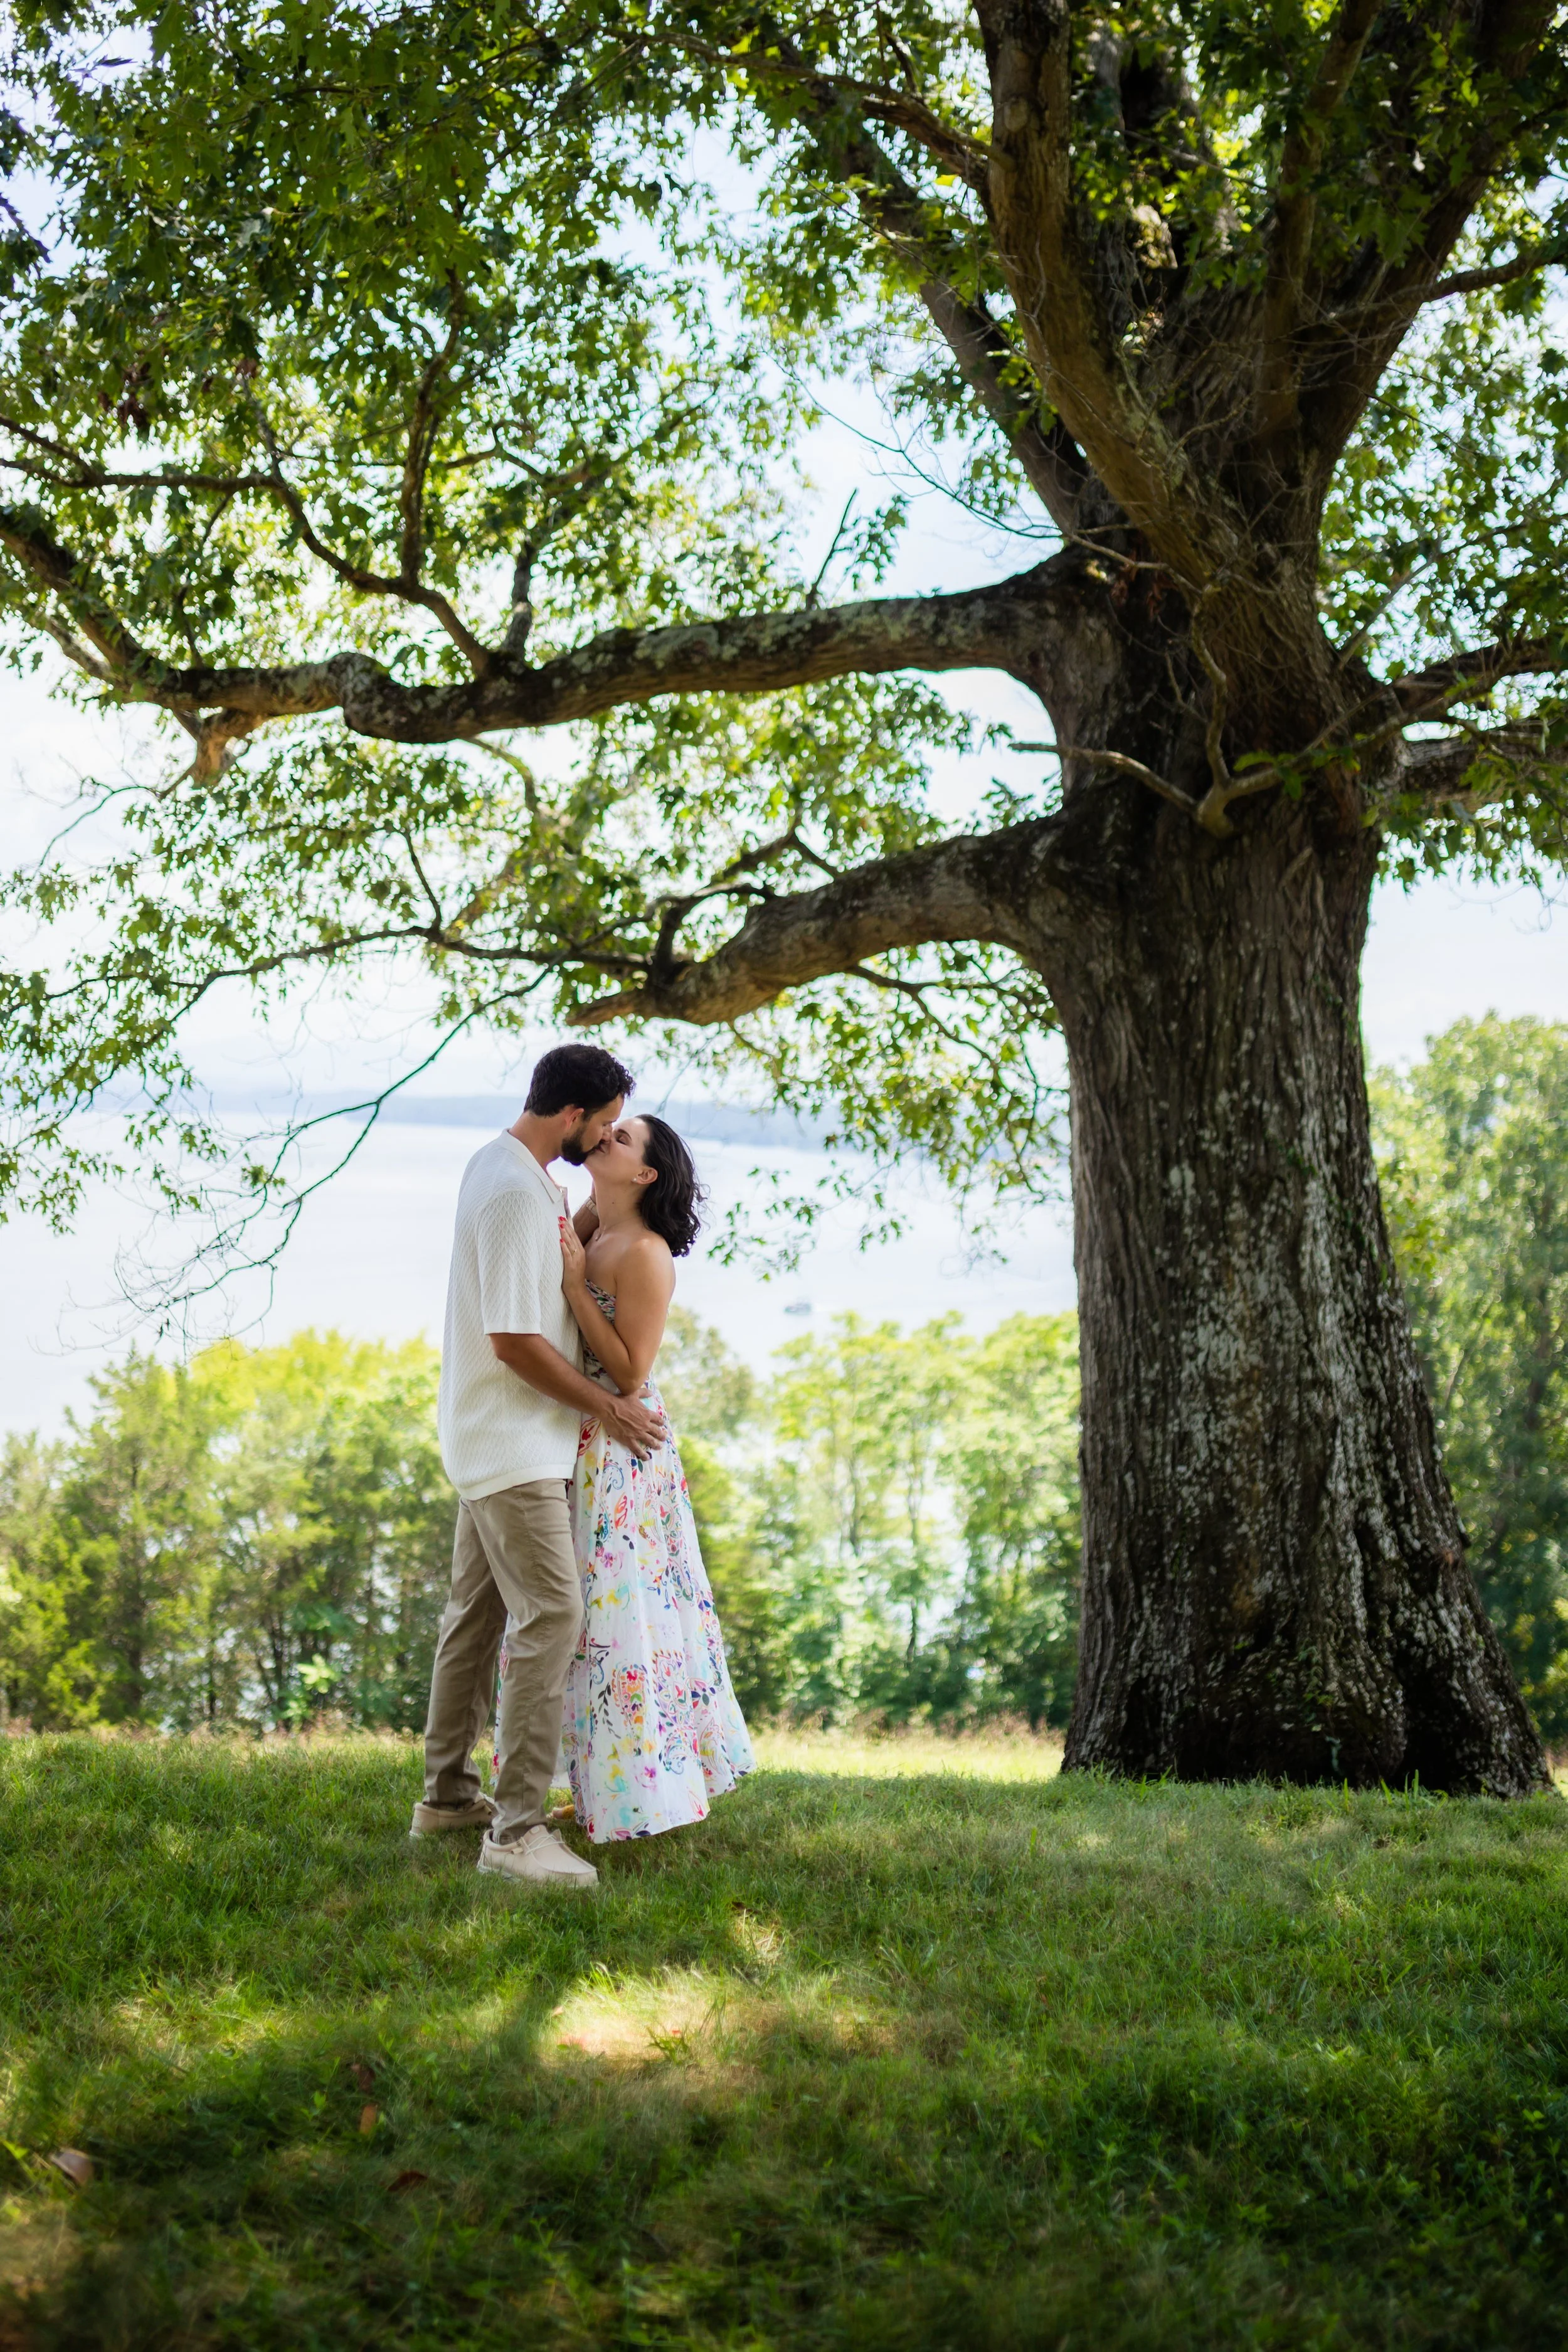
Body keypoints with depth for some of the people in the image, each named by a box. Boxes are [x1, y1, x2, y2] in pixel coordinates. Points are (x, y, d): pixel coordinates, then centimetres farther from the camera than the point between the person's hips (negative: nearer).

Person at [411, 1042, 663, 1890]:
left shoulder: (513, 1170, 10)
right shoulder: (515, 1193, -23)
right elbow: (513, 1339, -23)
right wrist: (607, 1408, -14)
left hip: (495, 1439, 11)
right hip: (514, 1445, -11)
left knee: (477, 1611, 16)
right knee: (551, 1616, -13)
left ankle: (447, 1794, 27)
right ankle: (516, 1828, -13)